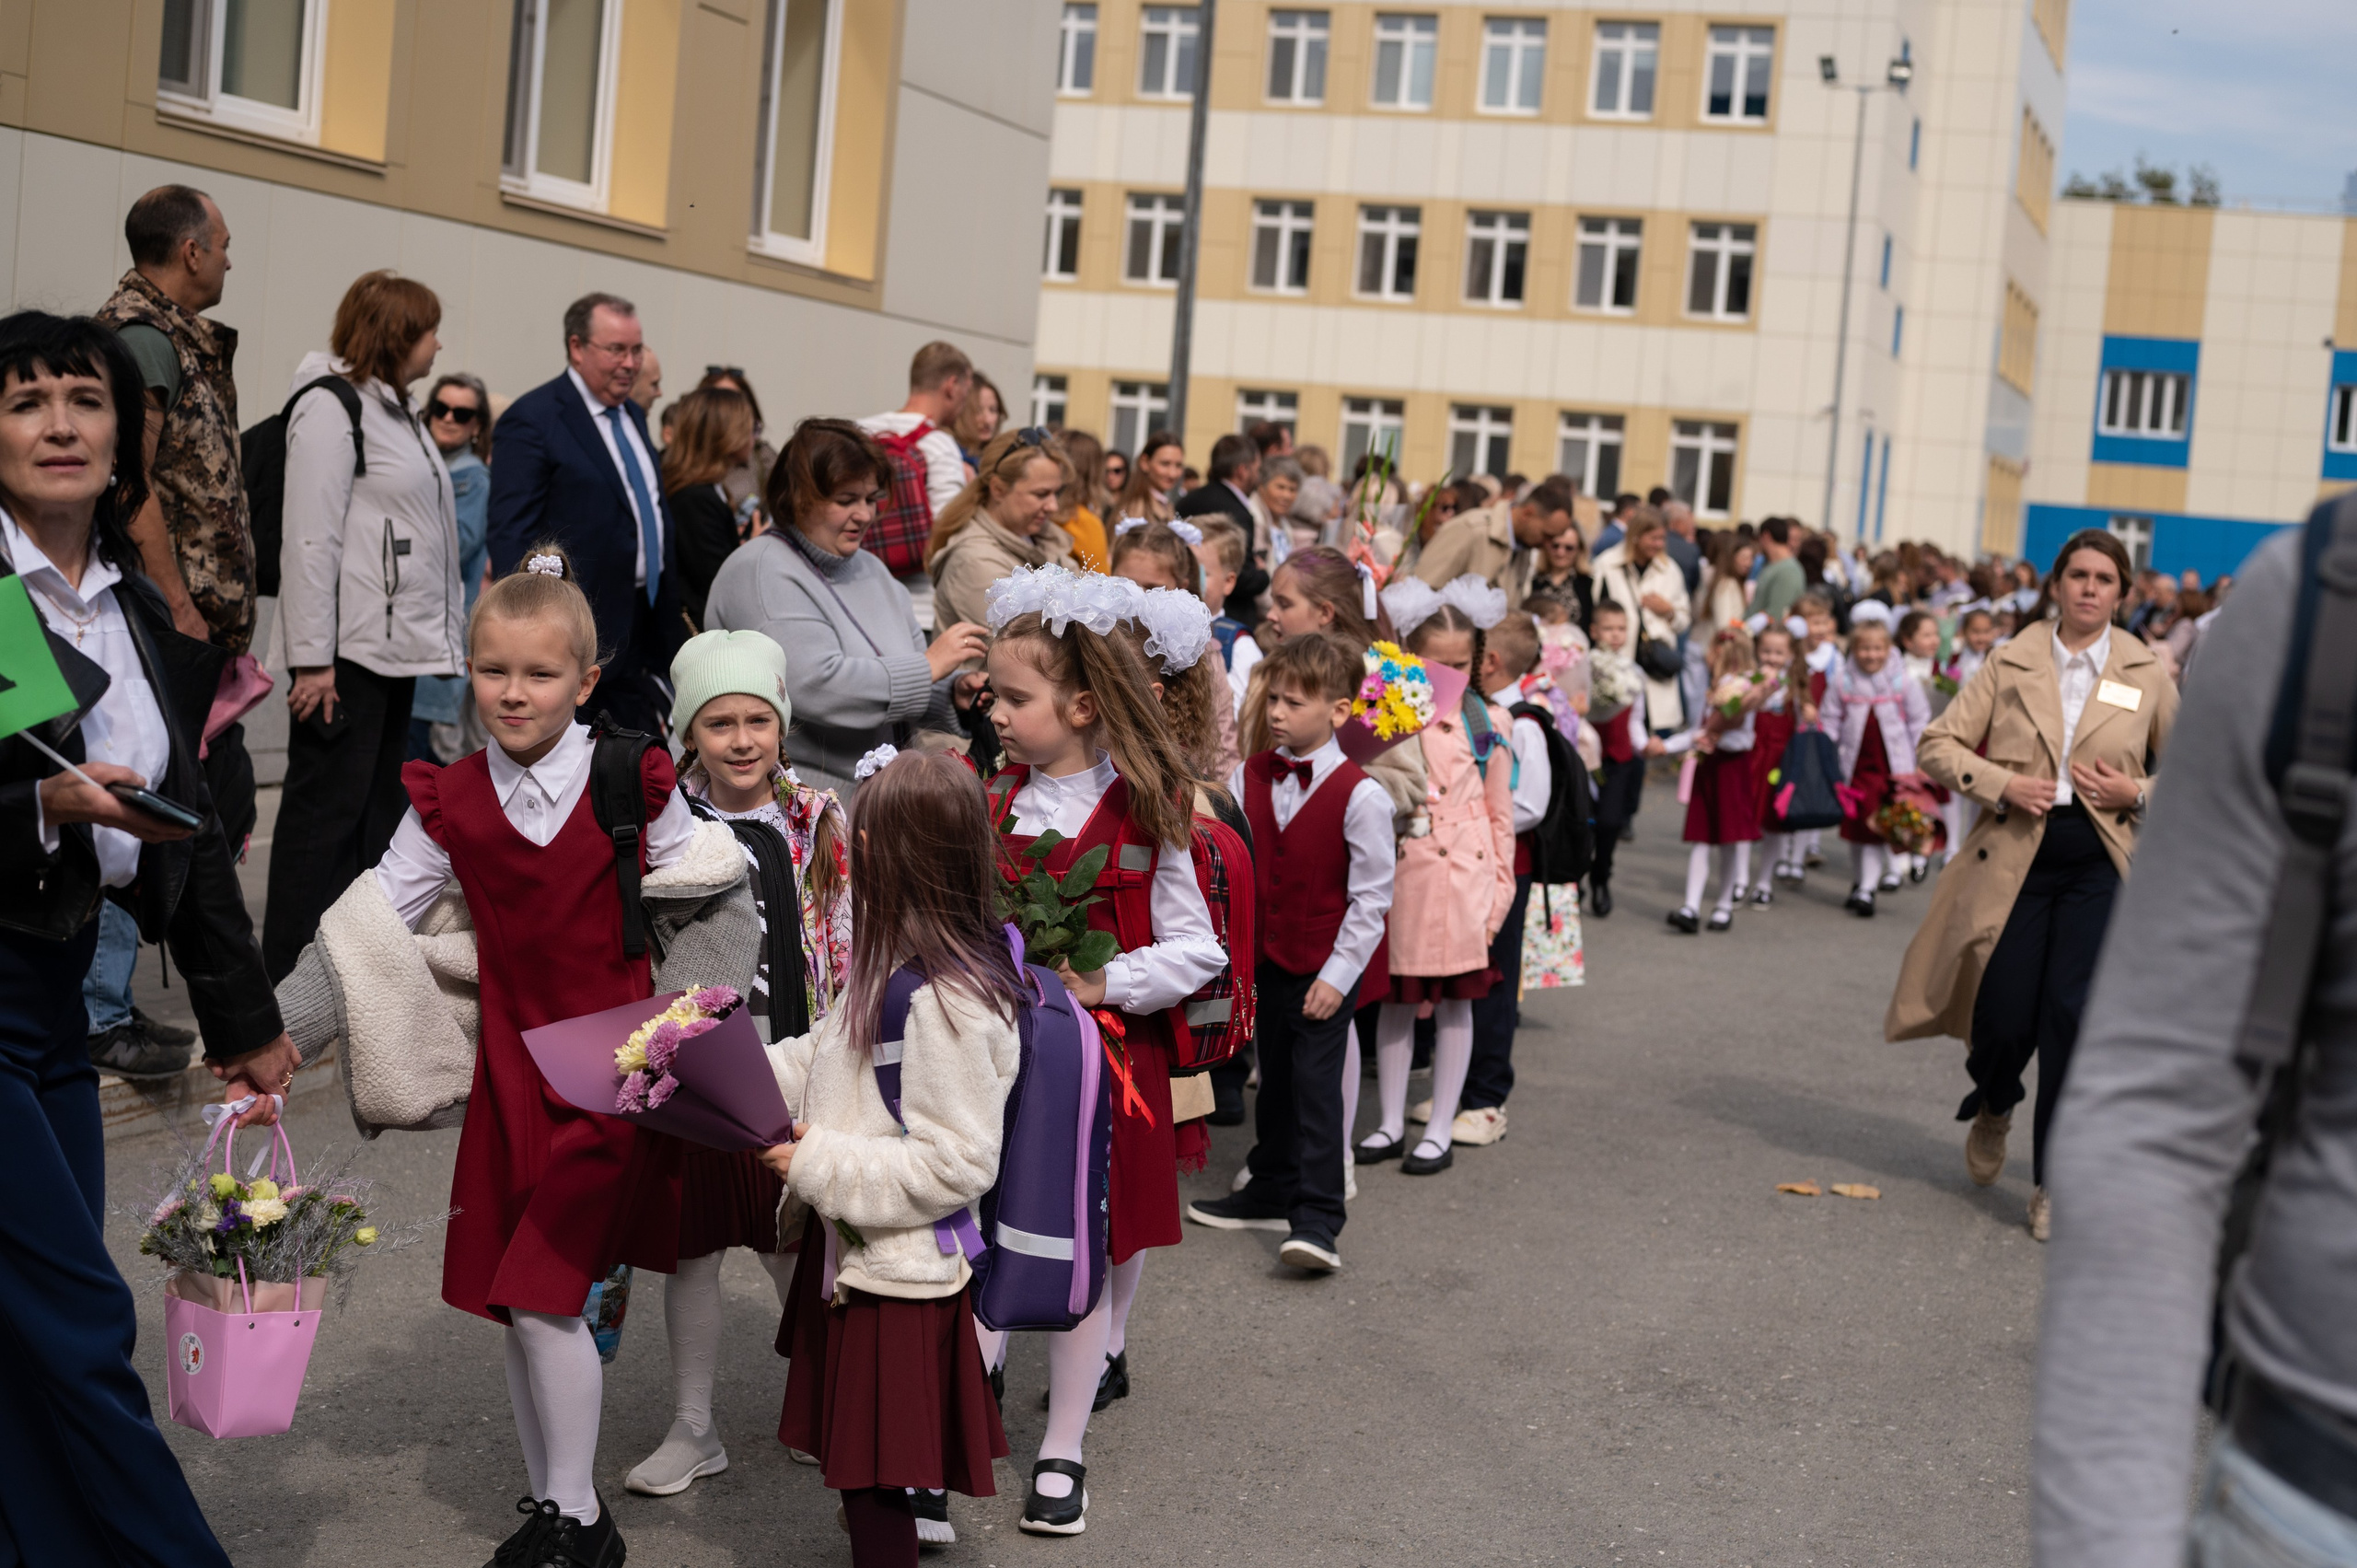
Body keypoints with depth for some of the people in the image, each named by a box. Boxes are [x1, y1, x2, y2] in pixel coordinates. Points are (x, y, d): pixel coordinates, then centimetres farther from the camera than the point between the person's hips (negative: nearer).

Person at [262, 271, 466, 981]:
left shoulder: (393, 411, 20)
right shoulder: (329, 406, -9)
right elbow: (309, 540, -16)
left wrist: (451, 640, 16)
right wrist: (311, 659, -21)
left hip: (395, 648, 10)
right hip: (349, 652, -10)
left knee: (379, 811, 12)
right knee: (325, 810, -6)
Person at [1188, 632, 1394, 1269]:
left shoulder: (1359, 795, -14)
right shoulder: (1249, 776, 2)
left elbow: (1371, 896, -11)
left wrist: (1338, 974, -13)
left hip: (1327, 967, -6)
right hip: (1266, 957, 6)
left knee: (1316, 1083, -8)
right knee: (1275, 1079, 17)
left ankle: (1317, 1218, -5)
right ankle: (1270, 1192, 31)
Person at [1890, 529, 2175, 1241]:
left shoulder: (2146, 676, 4)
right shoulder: (2010, 664, 2)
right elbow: (1940, 743, 2)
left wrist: (2137, 794, -6)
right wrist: (2000, 784, -13)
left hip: (2100, 864, 0)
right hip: (2015, 858, 0)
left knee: (2071, 1015, -8)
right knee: (2004, 1014, -2)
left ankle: (2054, 1184, 7)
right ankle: (1993, 1109, 36)